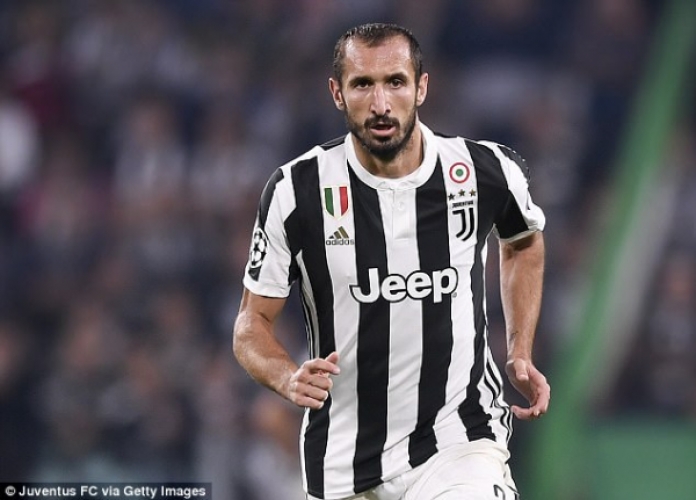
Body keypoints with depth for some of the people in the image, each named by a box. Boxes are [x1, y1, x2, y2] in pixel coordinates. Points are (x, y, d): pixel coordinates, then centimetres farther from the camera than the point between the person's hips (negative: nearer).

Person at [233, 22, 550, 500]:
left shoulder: (487, 172, -5)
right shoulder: (296, 190, -8)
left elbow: (523, 242, 20)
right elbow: (252, 324, -1)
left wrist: (520, 356, 11)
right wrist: (289, 379, -22)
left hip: (460, 441, -1)